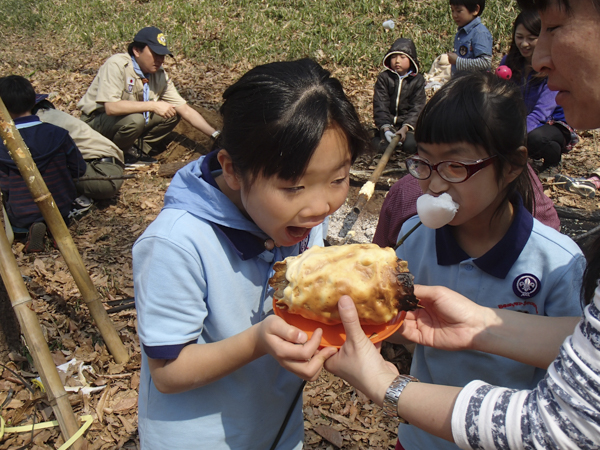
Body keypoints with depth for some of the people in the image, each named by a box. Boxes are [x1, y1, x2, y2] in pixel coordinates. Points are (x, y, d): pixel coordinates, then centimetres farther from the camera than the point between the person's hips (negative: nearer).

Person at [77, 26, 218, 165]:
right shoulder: (116, 65, -24)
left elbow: (185, 110, -6)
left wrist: (215, 135, -16)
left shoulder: (160, 75, -6)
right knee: (135, 119, -36)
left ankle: (139, 149, -2)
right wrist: (153, 105, -37)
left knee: (172, 114, -10)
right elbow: (111, 107, -36)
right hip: (97, 120, -6)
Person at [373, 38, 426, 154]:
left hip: (408, 123, 0)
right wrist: (385, 128, -24)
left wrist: (405, 128, -24)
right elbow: (380, 106, -10)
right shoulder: (383, 78, -2)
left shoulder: (417, 80, -1)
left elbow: (417, 107, -7)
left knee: (410, 145, -27)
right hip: (387, 123, 1)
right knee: (377, 146, -22)